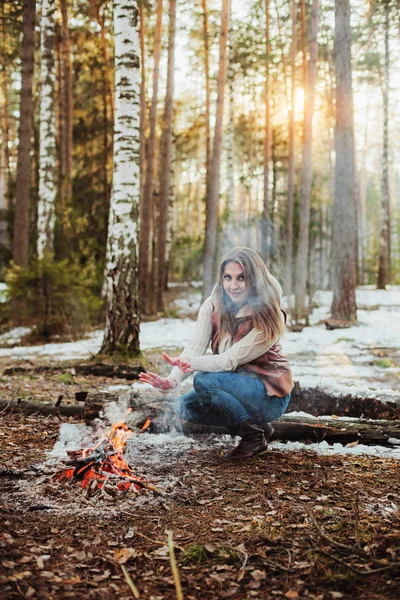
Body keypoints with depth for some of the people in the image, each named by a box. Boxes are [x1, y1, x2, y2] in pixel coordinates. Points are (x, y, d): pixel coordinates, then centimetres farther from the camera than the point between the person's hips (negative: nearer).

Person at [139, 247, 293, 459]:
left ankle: (255, 434, -7)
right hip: (234, 387, 7)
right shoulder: (213, 306, -7)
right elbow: (195, 347, -18)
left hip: (270, 393, -7)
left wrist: (191, 363, -44)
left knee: (205, 381, -27)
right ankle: (260, 429, 6)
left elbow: (231, 360, -28)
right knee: (186, 406, -10)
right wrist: (171, 380, -36)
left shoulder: (268, 317, -22)